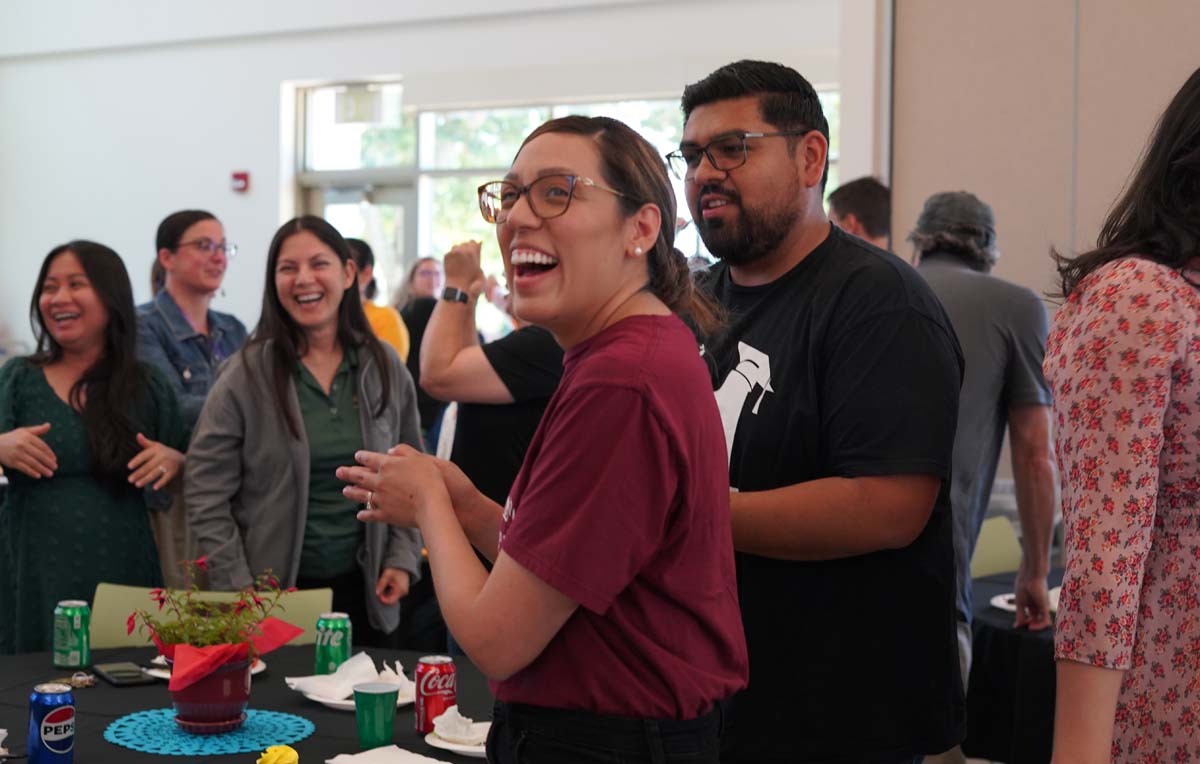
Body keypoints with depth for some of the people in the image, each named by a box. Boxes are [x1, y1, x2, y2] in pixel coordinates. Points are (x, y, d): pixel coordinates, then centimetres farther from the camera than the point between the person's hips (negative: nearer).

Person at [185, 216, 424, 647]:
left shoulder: (385, 368, 2)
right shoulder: (245, 376, -8)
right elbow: (206, 494, -8)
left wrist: (403, 557, 0)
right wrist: (240, 591, -13)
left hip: (365, 591, 3)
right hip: (274, 598, -3)